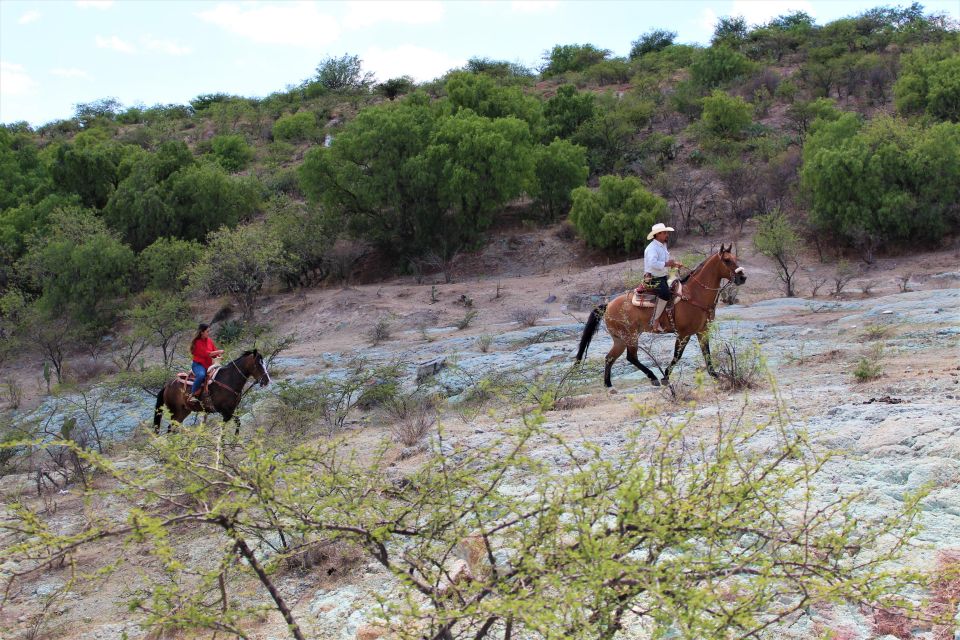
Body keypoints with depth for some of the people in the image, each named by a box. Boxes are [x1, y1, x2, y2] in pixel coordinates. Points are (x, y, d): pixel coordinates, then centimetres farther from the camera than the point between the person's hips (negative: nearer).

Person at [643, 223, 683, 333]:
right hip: (652, 279, -11)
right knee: (665, 293, -32)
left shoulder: (663, 246, 15)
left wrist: (674, 263, 10)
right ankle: (655, 321, -28)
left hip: (662, 278, 11)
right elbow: (653, 263, -32)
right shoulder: (652, 248, -17)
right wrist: (667, 264, -24)